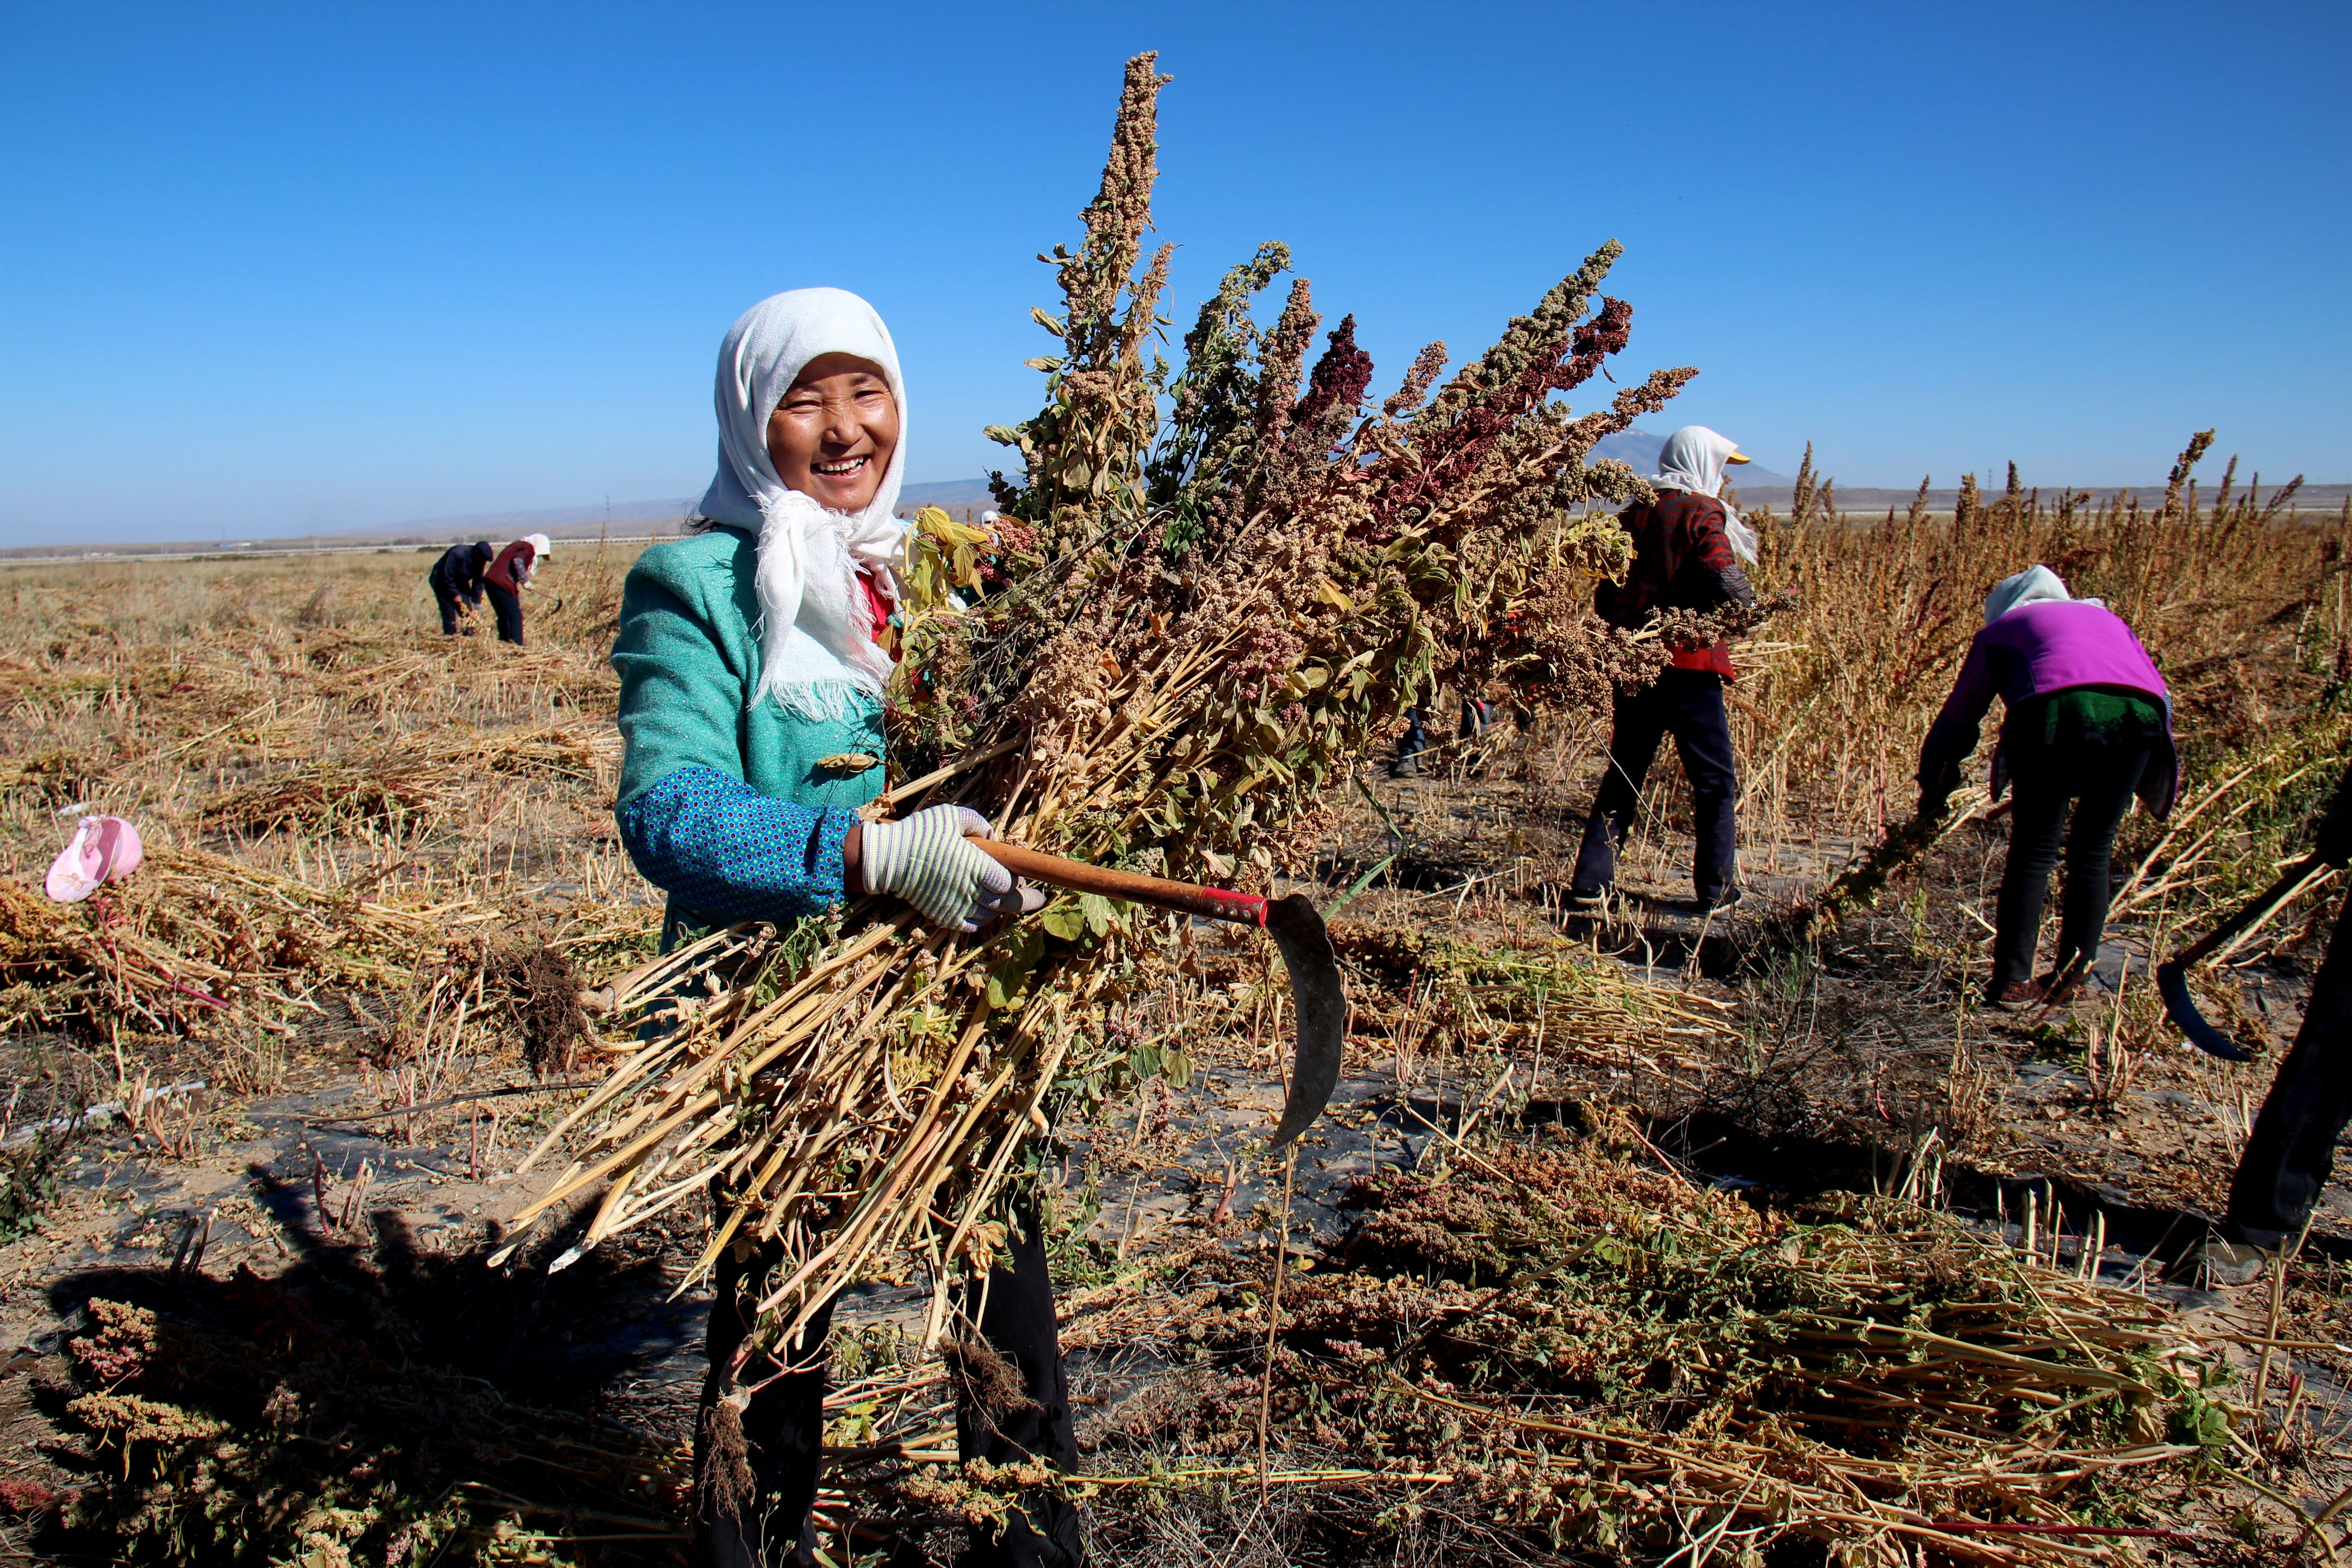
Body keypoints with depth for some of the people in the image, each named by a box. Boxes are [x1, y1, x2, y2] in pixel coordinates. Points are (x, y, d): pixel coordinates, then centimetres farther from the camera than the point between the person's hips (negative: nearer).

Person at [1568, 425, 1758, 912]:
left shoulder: (1632, 516, 12)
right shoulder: (1702, 514, -6)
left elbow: (1604, 597, 12)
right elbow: (1725, 583, -19)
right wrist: (1763, 606, -1)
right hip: (1688, 664, -6)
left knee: (1623, 775, 14)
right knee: (1714, 780, 6)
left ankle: (1590, 881, 11)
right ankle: (1715, 887, 8)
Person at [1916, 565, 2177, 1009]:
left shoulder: (2000, 629, 31)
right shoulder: (2105, 618, 40)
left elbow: (1957, 718, 32)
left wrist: (1932, 792, 43)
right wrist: (2156, 782, 47)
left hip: (2056, 710, -3)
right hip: (2137, 714, 3)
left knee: (2033, 852, 9)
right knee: (2093, 852, 16)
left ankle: (2012, 982, 10)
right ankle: (2070, 981, 21)